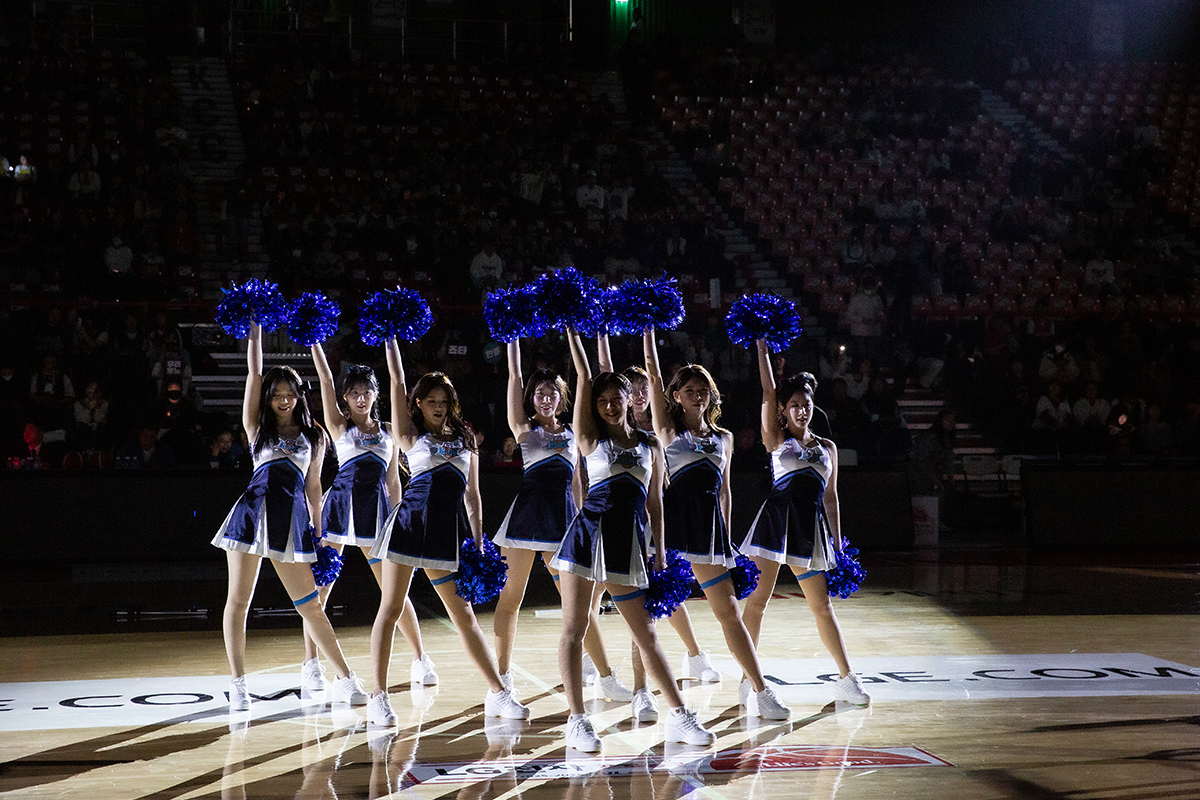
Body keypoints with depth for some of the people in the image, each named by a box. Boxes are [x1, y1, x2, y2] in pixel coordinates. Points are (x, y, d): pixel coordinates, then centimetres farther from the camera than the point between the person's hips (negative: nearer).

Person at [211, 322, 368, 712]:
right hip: (254, 510, 0)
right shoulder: (257, 427, 12)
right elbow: (253, 371, 6)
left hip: (292, 519, 0)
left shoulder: (314, 435, 15)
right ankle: (238, 684, 8)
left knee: (311, 606, 1)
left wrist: (318, 532, 14)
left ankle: (346, 678, 8)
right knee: (238, 600, 0)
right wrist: (256, 325, 4)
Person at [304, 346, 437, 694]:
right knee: (320, 587, -2)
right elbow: (325, 380, -1)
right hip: (341, 504, -2)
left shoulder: (388, 431, 14)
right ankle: (311, 663, 6)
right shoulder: (339, 425, 7)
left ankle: (420, 660, 11)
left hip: (376, 509, 2)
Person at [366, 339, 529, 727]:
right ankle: (379, 696, 3)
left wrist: (478, 544, 11)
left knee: (464, 615, 6)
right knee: (391, 608, -2)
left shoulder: (465, 440, 19)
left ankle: (498, 693, 9)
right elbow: (397, 381, 6)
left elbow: (472, 496, 18)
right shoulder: (410, 436, 10)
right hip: (410, 520, -2)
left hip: (449, 529, 3)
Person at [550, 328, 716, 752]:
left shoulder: (650, 445, 14)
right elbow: (583, 376, 2)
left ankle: (679, 715, 13)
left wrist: (660, 553, 11)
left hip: (628, 543, 2)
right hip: (588, 533, -2)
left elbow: (654, 502, 16)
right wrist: (572, 329, 2)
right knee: (573, 630, -3)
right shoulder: (591, 437, 7)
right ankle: (577, 721, 1)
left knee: (646, 633, 6)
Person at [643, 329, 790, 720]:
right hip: (672, 521, -3)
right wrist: (648, 328, -1)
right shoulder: (669, 429, 7)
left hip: (709, 526, 3)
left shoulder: (723, 437, 17)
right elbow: (654, 375, 1)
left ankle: (759, 689, 3)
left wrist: (725, 535, 18)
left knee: (729, 611, 1)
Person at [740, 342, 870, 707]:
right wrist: (762, 346, 2)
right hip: (777, 514, -3)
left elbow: (830, 496, 17)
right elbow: (768, 392, 1)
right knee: (758, 598, -5)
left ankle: (847, 678, 11)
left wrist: (837, 543, 13)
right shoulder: (777, 440, 8)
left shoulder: (827, 447, 17)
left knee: (822, 605, 7)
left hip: (811, 524, 3)